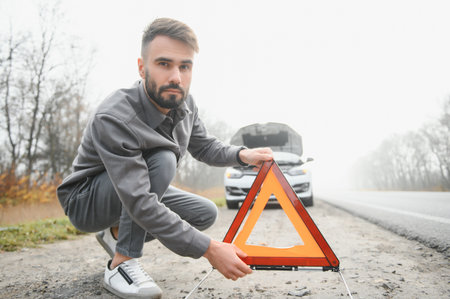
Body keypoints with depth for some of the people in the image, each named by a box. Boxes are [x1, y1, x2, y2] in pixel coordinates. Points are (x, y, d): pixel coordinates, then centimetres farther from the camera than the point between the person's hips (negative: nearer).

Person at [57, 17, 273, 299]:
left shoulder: (184, 103, -12)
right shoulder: (113, 118, -35)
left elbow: (205, 146, 4)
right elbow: (140, 204, -39)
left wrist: (242, 155, -17)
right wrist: (210, 249, -39)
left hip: (140, 191, 7)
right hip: (86, 201, -7)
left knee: (206, 213, -4)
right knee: (162, 160, -32)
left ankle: (117, 234, 8)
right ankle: (122, 263, -20)